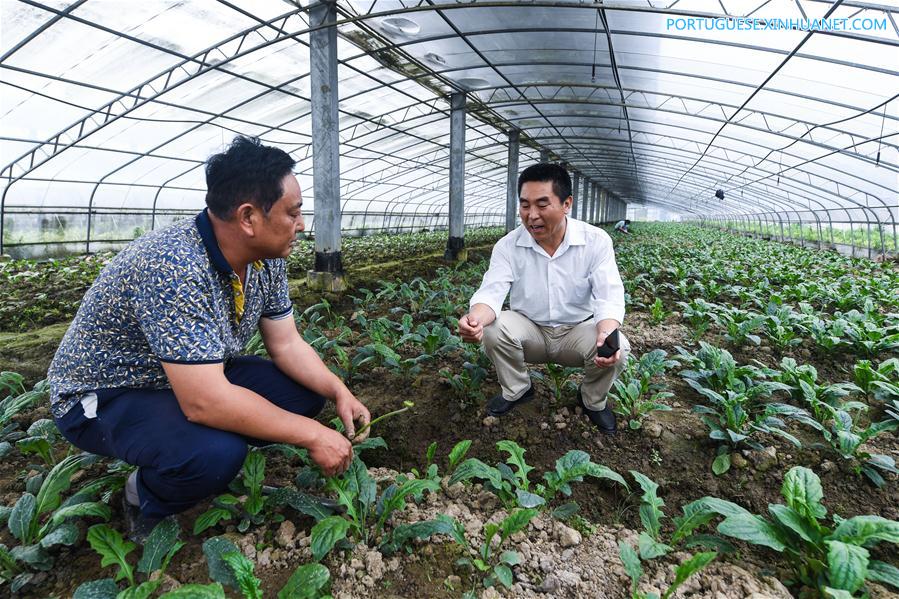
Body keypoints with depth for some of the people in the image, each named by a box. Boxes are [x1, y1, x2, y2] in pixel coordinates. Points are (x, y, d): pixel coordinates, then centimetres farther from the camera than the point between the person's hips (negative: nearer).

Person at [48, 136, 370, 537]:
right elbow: (205, 402, -39)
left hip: (199, 378, 8)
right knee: (217, 454, -33)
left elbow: (286, 345, -1)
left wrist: (339, 392, -16)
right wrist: (313, 435, -30)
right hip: (104, 398, -7)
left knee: (305, 391, -6)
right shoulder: (173, 266, -36)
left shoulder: (266, 260, -10)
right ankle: (146, 497, 1)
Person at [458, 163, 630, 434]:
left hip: (578, 330, 0)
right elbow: (492, 292, -22)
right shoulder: (508, 246, -12)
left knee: (617, 349, -29)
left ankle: (593, 400, 6)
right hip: (530, 330, 1)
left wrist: (607, 333, -43)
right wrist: (475, 318, -47)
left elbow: (609, 298, -20)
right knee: (492, 329, -28)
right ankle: (516, 390, 2)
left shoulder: (596, 241, -14)